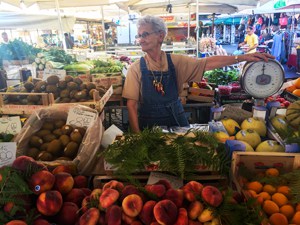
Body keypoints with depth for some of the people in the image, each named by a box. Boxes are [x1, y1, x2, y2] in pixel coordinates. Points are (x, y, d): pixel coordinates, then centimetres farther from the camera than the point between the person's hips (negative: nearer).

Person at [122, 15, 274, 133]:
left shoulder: (176, 62, -3)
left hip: (176, 120, 2)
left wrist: (243, 57, -16)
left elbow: (208, 63, -9)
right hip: (149, 124, -1)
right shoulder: (136, 68, -8)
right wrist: (137, 136, -16)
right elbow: (132, 104, -9)